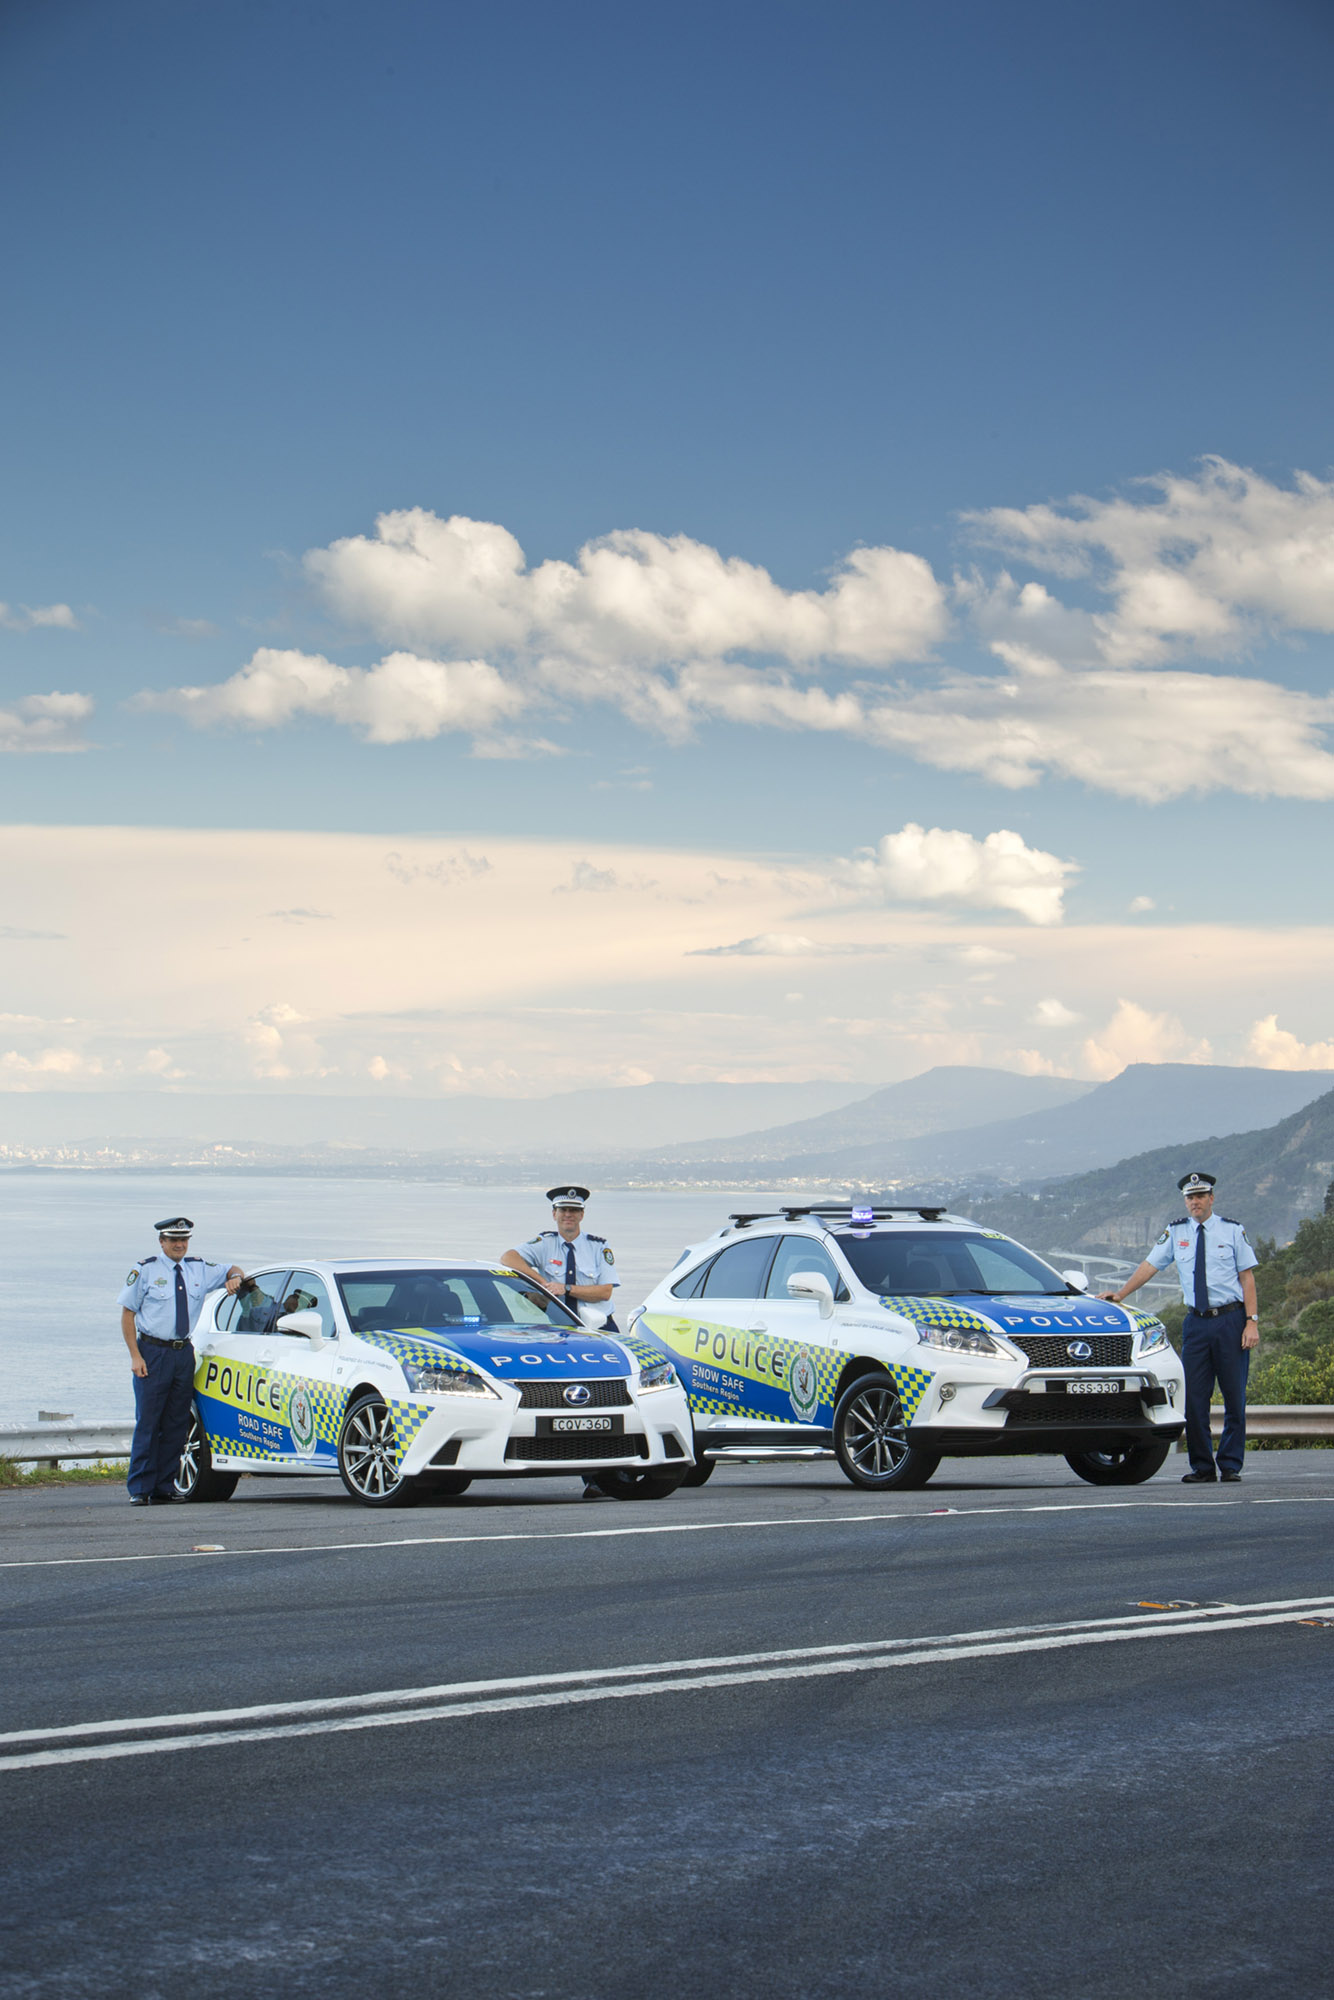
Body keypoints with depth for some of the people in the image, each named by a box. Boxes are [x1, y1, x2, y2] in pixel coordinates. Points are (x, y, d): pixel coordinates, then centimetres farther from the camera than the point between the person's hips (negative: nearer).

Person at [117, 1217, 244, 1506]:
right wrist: (135, 1356, -9)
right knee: (147, 1423, -7)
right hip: (153, 1352, -5)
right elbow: (127, 1314, 0)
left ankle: (164, 1489, 10)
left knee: (176, 1425, 5)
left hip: (184, 1353, 5)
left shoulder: (199, 1270, 11)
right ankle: (140, 1490, -4)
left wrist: (235, 1277, -1)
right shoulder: (146, 1271, -1)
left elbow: (232, 1270, 26)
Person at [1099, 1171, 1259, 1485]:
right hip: (1196, 1322, 2)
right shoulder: (1176, 1232, 8)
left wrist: (1252, 1321, -7)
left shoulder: (1232, 1230, 2)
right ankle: (1202, 1467, 6)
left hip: (1230, 1320, -2)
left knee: (1234, 1396, -1)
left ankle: (1230, 1465, 7)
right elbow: (1150, 1265, 8)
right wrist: (1121, 1294, -1)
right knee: (1194, 1397, -1)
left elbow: (1247, 1277, 0)